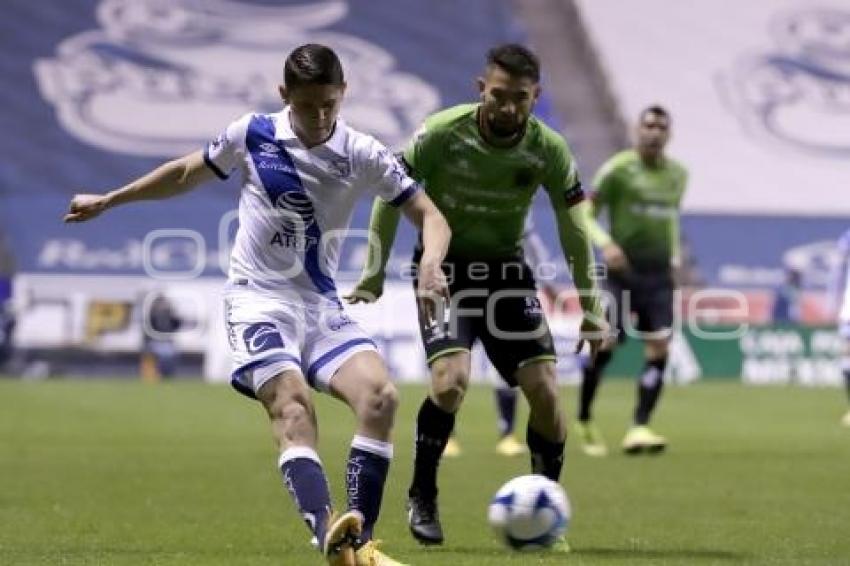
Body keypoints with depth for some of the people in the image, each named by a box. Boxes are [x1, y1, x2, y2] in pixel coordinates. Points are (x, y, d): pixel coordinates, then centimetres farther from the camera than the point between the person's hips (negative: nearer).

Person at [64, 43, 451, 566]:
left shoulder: (363, 154, -2)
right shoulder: (252, 135, -1)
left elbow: (429, 215, 0)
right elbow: (188, 173, 16)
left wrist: (430, 263, -22)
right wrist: (107, 201, 23)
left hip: (320, 305, 3)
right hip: (259, 298, -2)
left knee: (379, 394, -21)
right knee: (291, 402, -28)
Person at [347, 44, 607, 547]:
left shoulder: (549, 150, -12)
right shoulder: (443, 132, -18)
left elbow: (574, 230, 1)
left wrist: (591, 308, 3)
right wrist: (374, 275, -3)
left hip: (508, 269, 3)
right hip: (442, 266, -3)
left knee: (544, 388, -9)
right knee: (451, 380, -24)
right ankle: (422, 499, -2)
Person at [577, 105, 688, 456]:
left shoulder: (677, 174, 11)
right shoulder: (618, 169, -5)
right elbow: (585, 214, -4)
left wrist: (674, 257, 15)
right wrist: (605, 243, -21)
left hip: (659, 273, 4)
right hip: (622, 270, -4)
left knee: (659, 348, -10)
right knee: (604, 345, -9)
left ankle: (639, 428, -8)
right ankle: (585, 423, 12)